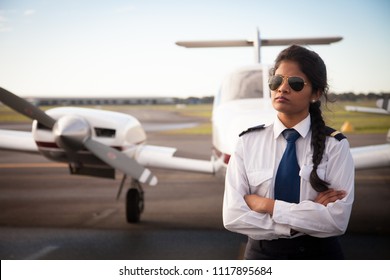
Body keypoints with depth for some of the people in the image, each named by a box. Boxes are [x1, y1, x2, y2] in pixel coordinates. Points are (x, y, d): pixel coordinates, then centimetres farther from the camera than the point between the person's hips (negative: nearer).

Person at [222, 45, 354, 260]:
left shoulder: (334, 145, -9)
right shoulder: (247, 142, -5)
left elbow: (337, 220, -19)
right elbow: (233, 217, -14)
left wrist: (268, 205, -18)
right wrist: (308, 215, -20)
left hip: (319, 255, -1)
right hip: (262, 255, 1)